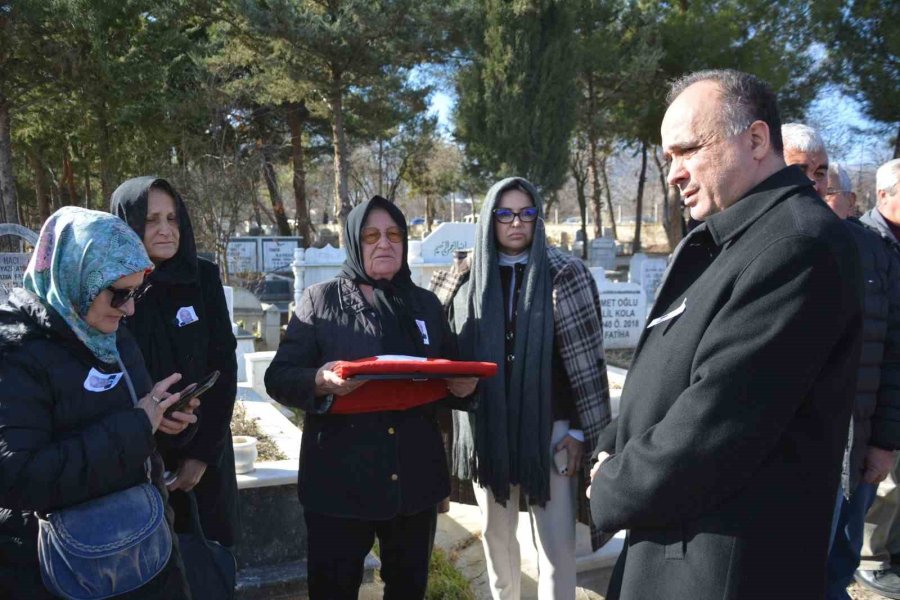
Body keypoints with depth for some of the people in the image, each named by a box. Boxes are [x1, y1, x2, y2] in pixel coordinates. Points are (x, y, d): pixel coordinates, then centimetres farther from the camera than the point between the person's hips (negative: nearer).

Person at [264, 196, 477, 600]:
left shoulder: (426, 304, 10)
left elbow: (451, 373, 14)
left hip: (415, 476, 3)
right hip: (339, 479, -3)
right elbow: (278, 377, -5)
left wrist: (462, 386, -9)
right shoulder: (320, 300, -1)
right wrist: (319, 381, -26)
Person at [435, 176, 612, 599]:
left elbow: (587, 357, -4)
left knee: (556, 543, -1)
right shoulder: (467, 280, 3)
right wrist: (455, 429, 5)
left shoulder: (566, 274, -3)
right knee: (496, 533, 15)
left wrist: (580, 430, -7)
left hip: (549, 426, -2)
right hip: (488, 428, 3)